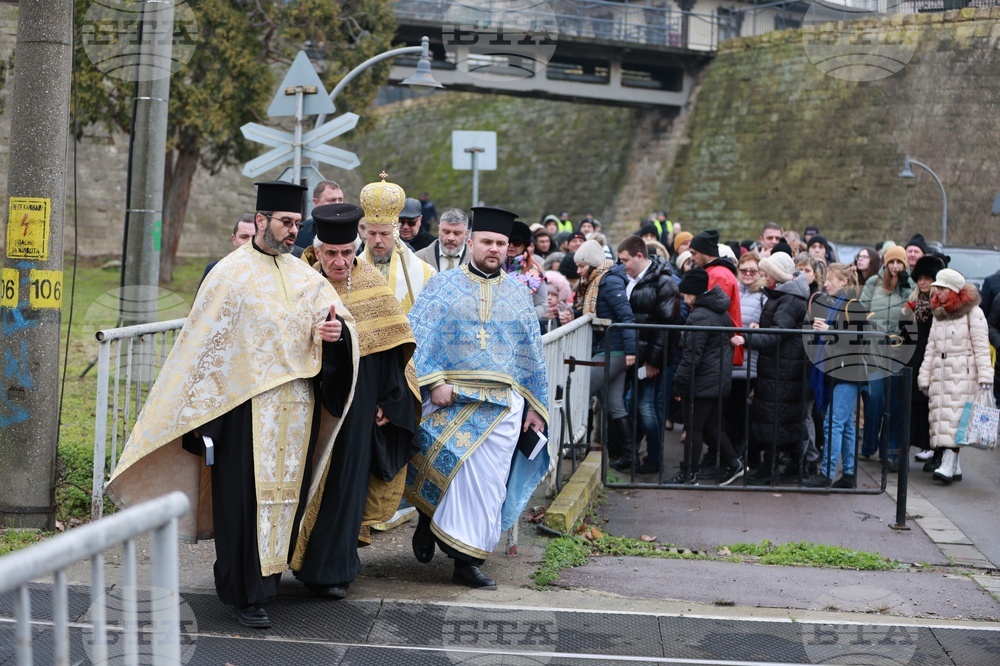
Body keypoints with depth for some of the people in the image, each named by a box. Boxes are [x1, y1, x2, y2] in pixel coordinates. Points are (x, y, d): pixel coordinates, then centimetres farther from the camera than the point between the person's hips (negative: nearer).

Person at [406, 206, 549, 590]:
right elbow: (418, 335, -4)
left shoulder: (517, 294, 14)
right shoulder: (444, 285, 6)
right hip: (451, 400, -2)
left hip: (503, 405, 3)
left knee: (487, 484, 0)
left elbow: (532, 353, 17)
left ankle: (468, 561, 10)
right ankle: (429, 521, 16)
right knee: (448, 470, -13)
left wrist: (535, 404, 12)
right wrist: (434, 381, -17)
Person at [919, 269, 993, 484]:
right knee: (941, 417, 3)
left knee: (955, 418, -14)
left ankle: (949, 465, -20)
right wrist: (924, 377, 15)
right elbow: (931, 349, 19)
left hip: (963, 375, -7)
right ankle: (954, 467, 8)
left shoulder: (972, 313, -3)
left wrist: (985, 378, -14)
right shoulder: (938, 314, 18)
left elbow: (981, 348, -8)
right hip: (940, 375, 7)